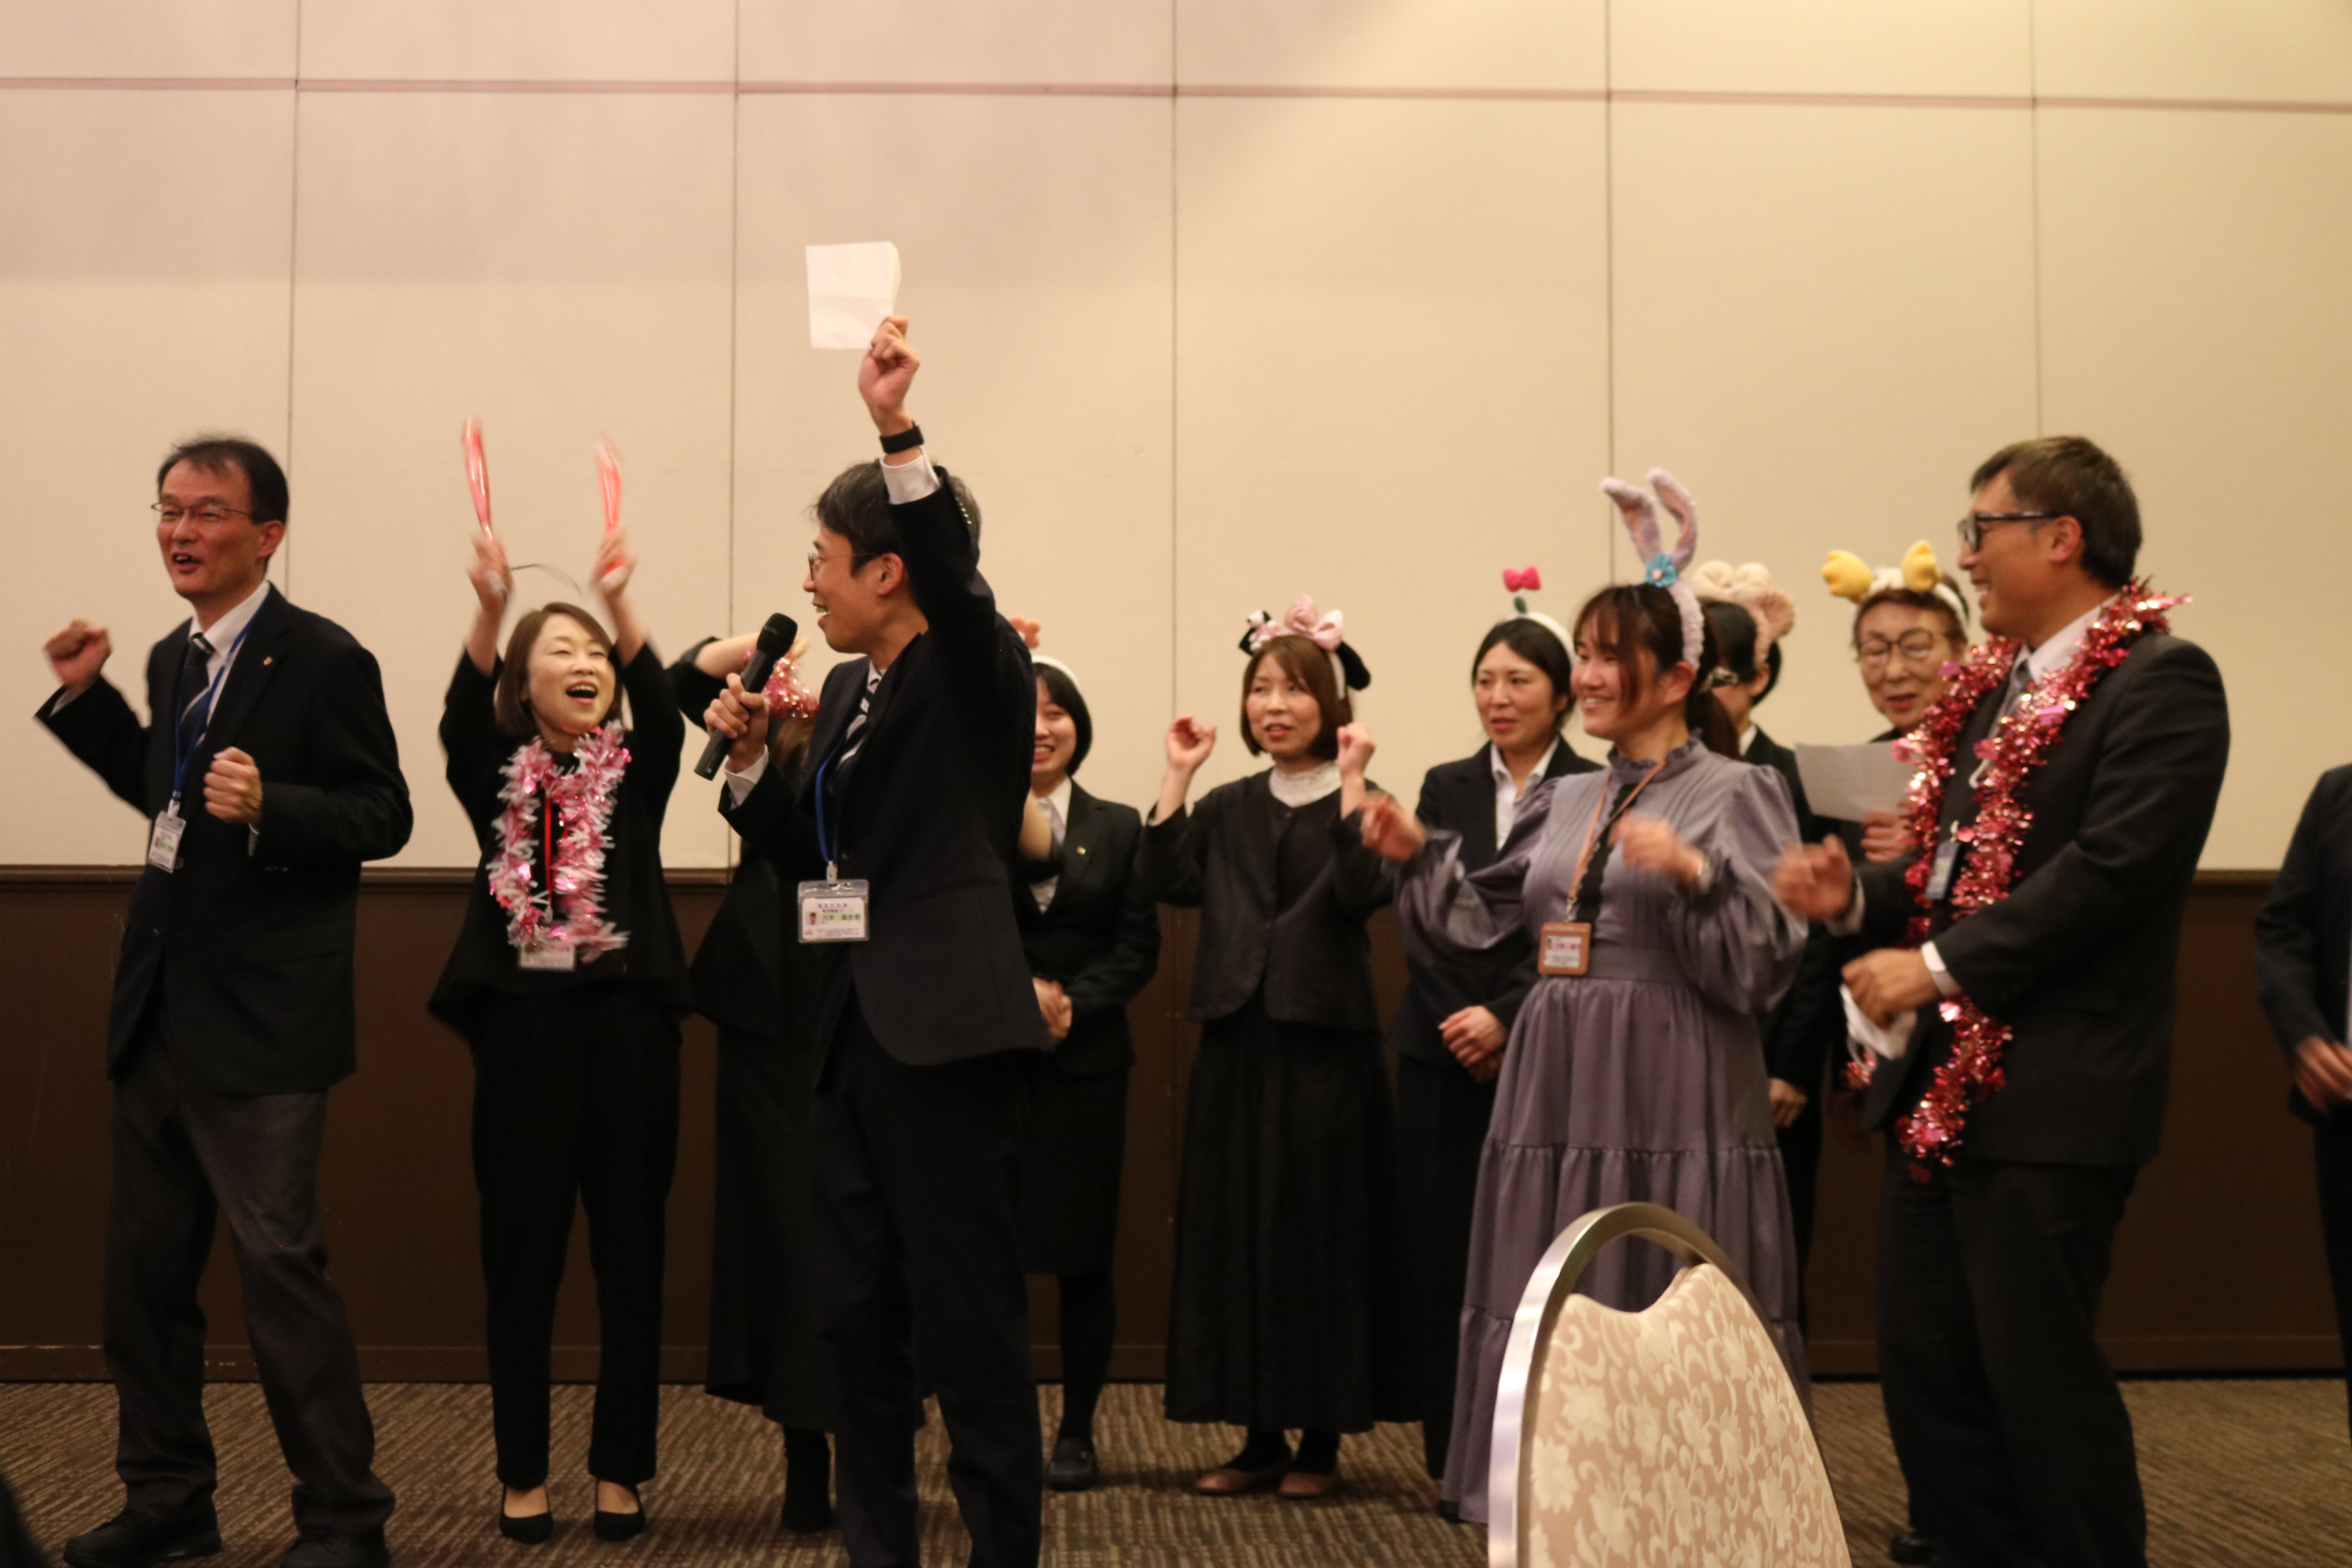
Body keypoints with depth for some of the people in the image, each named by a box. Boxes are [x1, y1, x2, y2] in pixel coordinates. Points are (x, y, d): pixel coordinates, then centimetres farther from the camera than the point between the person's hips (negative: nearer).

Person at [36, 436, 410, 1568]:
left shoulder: (323, 659, -10)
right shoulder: (175, 658, 14)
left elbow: (383, 816, -13)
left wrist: (268, 807, -28)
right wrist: (86, 698, 18)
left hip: (260, 1021, -8)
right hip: (158, 1009, 8)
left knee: (280, 1262, -6)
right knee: (145, 1263, 14)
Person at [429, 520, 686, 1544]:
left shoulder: (636, 773, 9)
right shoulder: (497, 775, 9)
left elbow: (662, 709, -11)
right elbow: (461, 718, -12)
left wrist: (622, 604, -28)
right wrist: (489, 610, -30)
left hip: (628, 1021, 0)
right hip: (525, 1020, 0)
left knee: (631, 1250, 4)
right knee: (521, 1253, 3)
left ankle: (620, 1470, 14)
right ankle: (523, 1474, 14)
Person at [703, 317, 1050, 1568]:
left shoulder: (977, 672, -5)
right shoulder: (845, 690, 16)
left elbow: (955, 575, -26)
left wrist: (896, 429, -34)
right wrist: (750, 758, 4)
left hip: (944, 1028, -8)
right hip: (853, 1028, 8)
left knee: (968, 1317, -2)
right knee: (858, 1317, 13)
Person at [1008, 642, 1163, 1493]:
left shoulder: (1120, 827, 10)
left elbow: (1139, 946, 4)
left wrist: (1073, 1003, -10)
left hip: (1086, 1062, 1)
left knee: (1084, 1254, 3)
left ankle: (1077, 1432, 14)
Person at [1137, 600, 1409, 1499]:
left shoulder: (1357, 803, 0)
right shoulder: (1226, 810, 13)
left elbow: (1364, 893, -18)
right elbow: (1168, 883, -2)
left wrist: (1350, 785, -20)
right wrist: (1178, 779, -4)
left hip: (1323, 1043, -5)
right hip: (1236, 1043, 5)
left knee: (1319, 1230, 0)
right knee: (1234, 1230, 7)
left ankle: (1322, 1438, 11)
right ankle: (1261, 1435, 17)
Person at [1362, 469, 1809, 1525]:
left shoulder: (1736, 793, -3)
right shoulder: (1563, 801, 15)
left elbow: (1768, 958, -12)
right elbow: (1483, 926, 15)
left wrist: (1696, 874, -25)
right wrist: (1420, 856, 5)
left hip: (1672, 1099, -6)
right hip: (1555, 1089, 6)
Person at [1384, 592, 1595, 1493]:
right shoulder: (1446, 789, 12)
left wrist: (1507, 1018, -11)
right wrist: (1463, 1023, -6)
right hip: (1443, 1051, 3)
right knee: (1441, 1250, 1)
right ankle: (1452, 1453, 10)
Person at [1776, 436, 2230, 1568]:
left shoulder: (2159, 682, -10)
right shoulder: (1991, 688, 16)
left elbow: (2113, 867, -20)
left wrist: (1939, 964, -20)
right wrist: (1856, 896, 2)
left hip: (2046, 1094, -8)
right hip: (1935, 1081, 9)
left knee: (2038, 1372, -3)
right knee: (1923, 1369, 11)